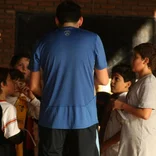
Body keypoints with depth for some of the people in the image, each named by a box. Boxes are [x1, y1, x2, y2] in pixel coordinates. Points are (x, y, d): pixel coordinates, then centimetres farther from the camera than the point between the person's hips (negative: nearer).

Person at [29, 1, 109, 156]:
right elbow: (103, 80, 9)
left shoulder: (44, 42, 6)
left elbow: (34, 86, 9)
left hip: (52, 117, 1)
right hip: (84, 117, -1)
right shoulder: (93, 39, 2)